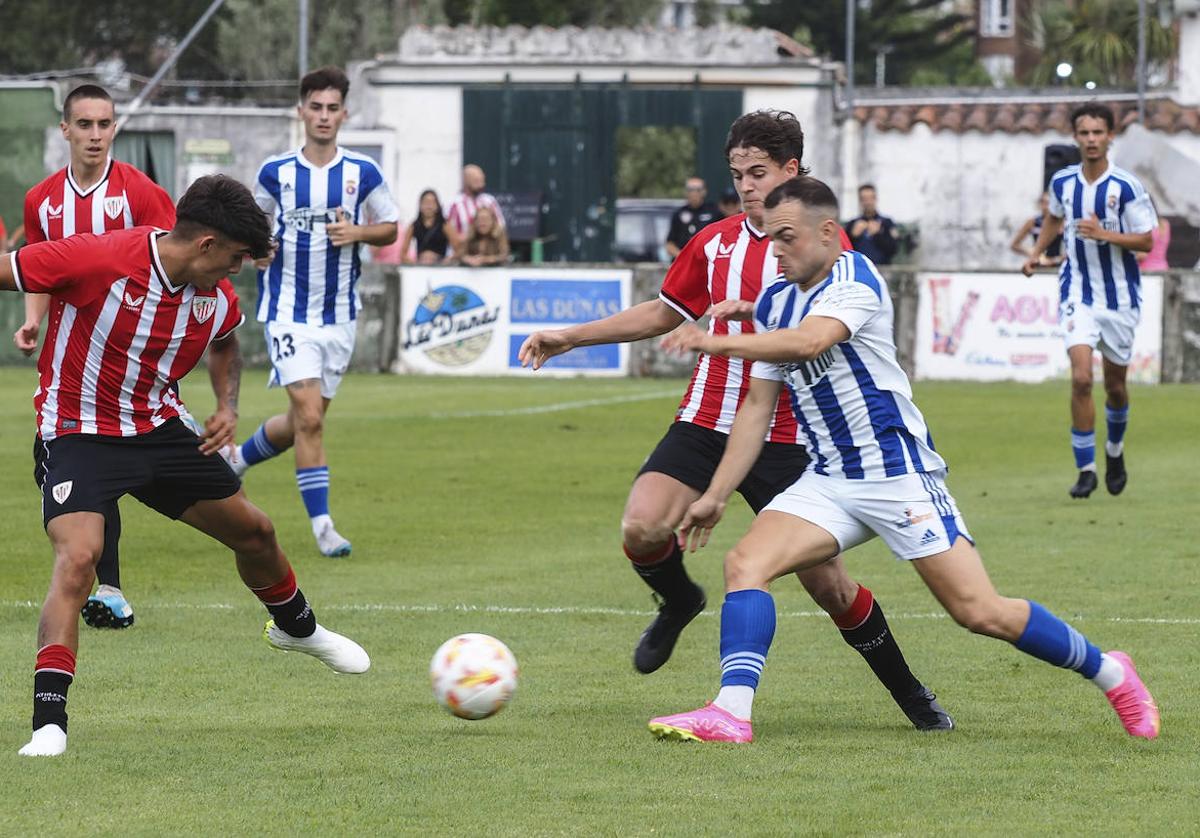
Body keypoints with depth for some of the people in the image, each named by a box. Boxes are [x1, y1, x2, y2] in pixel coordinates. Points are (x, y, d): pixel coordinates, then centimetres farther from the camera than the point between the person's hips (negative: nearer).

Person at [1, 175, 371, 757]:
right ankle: (49, 721, -28)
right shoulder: (97, 259, -27)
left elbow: (224, 343, 19)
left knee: (252, 532, 18)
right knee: (78, 557, -28)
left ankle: (296, 627, 50)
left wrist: (228, 407, 2)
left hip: (158, 427, 7)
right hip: (80, 433, -7)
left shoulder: (217, 297, -5)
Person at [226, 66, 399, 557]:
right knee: (309, 415, -15)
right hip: (288, 311, -3)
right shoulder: (275, 172, -2)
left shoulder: (362, 173, 0)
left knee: (304, 421, 10)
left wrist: (358, 232, -12)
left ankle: (236, 459, 38)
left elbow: (390, 228, 9)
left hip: (339, 316, 3)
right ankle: (321, 525, -9)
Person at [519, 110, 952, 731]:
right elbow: (662, 314, 23)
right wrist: (570, 337, 19)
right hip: (704, 422, 4)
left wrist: (754, 311, -30)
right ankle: (679, 604, 14)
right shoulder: (715, 242, 11)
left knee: (827, 583, -4)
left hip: (785, 439, -3)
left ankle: (909, 693, 17)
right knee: (642, 529, -21)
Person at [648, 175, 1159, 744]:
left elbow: (810, 341, -33)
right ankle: (730, 713, -24)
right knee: (745, 564, -16)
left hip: (899, 474, -7)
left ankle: (1110, 674, 12)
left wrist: (720, 343, -37)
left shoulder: (854, 280, -13)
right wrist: (715, 495, 11)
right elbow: (757, 407, 15)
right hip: (828, 480, 7)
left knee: (980, 612, -7)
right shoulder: (773, 303, 11)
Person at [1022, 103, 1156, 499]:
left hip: (1120, 297, -1)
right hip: (1078, 294, 1)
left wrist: (1104, 234, -25)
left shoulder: (1127, 187, -13)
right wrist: (1036, 252, 11)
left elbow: (1146, 241, -12)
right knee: (1081, 378, -16)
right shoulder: (1062, 181, -1)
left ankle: (1115, 451, 40)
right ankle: (1086, 469, -8)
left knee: (1115, 385, 12)